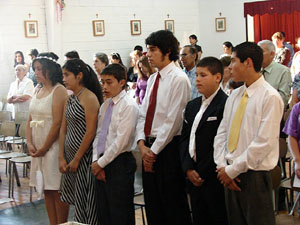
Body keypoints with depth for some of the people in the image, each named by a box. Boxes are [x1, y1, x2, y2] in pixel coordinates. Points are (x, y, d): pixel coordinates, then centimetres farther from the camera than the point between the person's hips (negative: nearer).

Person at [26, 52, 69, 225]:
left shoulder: (59, 90, -10)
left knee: (57, 190, -2)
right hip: (38, 148, 8)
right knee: (47, 190, 11)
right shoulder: (38, 90, 14)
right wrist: (30, 144, 1)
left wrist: (44, 148, -12)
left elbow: (58, 123, -15)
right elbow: (30, 120, 14)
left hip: (53, 147, -8)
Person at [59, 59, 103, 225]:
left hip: (84, 155, -8)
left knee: (85, 200, 0)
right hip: (70, 155, 8)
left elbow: (91, 132, -17)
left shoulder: (89, 98, -13)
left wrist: (77, 159, -14)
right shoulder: (70, 99, 12)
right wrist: (62, 158, 4)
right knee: (72, 197, 13)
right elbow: (63, 129, 11)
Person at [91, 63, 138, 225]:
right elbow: (98, 134, 13)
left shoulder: (129, 106, -11)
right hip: (101, 163, 7)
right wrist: (96, 161, 1)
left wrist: (101, 163, -11)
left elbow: (121, 141, -16)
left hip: (120, 164, -7)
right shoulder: (105, 105, 12)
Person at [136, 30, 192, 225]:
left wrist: (154, 150, -13)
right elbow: (143, 114, 12)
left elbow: (173, 121, -16)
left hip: (168, 148, -8)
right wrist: (142, 144, -2)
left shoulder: (179, 79, -12)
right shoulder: (153, 79, 13)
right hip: (150, 148, 8)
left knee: (174, 207, 2)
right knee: (153, 206, 14)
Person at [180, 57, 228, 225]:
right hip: (194, 177, 7)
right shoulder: (192, 106, 15)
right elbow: (185, 139, 11)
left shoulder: (225, 105, -12)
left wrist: (203, 173, -12)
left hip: (214, 178, -7)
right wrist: (188, 168, -1)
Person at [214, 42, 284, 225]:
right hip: (231, 175, 6)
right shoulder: (235, 95, 9)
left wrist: (232, 170, -14)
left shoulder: (270, 97, -13)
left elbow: (265, 142, -18)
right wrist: (222, 166, -3)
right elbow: (222, 132, 10)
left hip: (255, 176, -6)